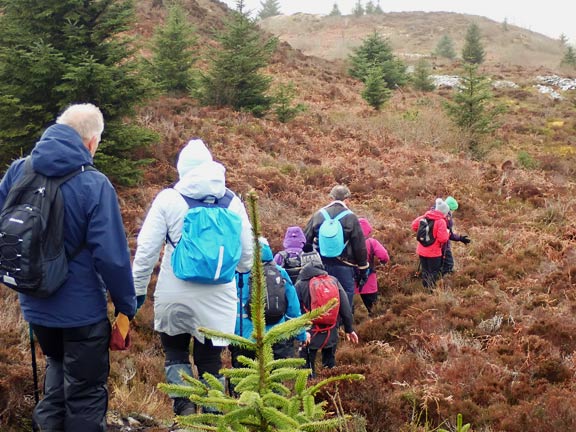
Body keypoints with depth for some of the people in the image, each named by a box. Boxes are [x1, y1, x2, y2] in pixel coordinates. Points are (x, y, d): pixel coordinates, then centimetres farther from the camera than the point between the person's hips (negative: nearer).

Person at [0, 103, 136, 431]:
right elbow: (113, 256, -21)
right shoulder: (94, 184, -21)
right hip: (82, 309, -5)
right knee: (85, 393, 12)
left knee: (57, 367, 30)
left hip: (35, 305, 5)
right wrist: (128, 306, -7)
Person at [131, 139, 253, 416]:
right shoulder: (233, 201, 4)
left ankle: (184, 402, -2)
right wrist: (242, 271, 32)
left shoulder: (168, 198, -4)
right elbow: (246, 251, 10)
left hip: (174, 294, -2)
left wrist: (137, 289, 4)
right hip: (218, 297, 2)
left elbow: (146, 249, -6)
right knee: (210, 359, 13)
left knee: (175, 351, 19)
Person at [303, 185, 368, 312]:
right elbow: (360, 247, -3)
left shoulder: (318, 214, 5)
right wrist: (363, 270, 6)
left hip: (320, 265, 4)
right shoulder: (351, 218, -4)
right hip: (343, 267, -4)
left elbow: (306, 241, 8)